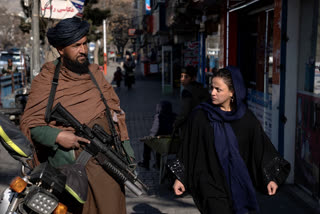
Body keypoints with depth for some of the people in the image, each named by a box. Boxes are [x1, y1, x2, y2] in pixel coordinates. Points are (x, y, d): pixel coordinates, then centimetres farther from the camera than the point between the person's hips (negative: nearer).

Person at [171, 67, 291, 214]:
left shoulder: (245, 118, -2)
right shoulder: (200, 116, -7)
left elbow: (262, 146, 0)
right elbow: (188, 148, -3)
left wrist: (270, 178, -6)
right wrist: (180, 178, -3)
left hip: (238, 184, 3)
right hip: (211, 184, -2)